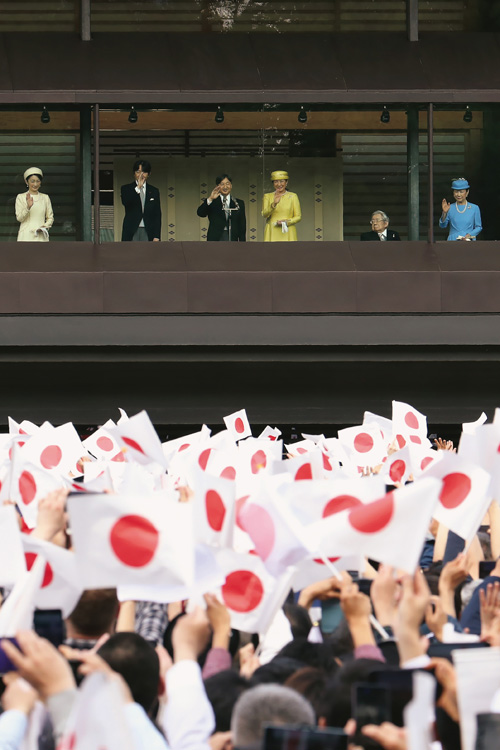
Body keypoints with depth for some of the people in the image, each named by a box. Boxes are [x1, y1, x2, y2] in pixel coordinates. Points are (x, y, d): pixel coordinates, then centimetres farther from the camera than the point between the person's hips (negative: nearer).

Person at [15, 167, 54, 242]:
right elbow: (19, 218, -1)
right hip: (26, 236, -2)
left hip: (41, 236, 2)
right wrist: (28, 207, -18)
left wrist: (45, 226, -6)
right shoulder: (21, 197, 6)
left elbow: (50, 218, 14)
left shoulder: (45, 198, 12)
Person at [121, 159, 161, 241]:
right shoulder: (126, 189, 8)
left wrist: (156, 237, 0)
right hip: (132, 233, -1)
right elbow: (125, 202, -14)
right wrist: (138, 188, -21)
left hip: (148, 233, 1)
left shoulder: (154, 191, 12)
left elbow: (157, 215, 10)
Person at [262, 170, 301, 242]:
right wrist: (274, 203, -22)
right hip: (272, 235, 0)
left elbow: (298, 217, 6)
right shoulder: (268, 196, 8)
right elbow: (264, 214, -5)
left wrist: (287, 222, -13)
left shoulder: (293, 196, 6)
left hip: (287, 235, 0)